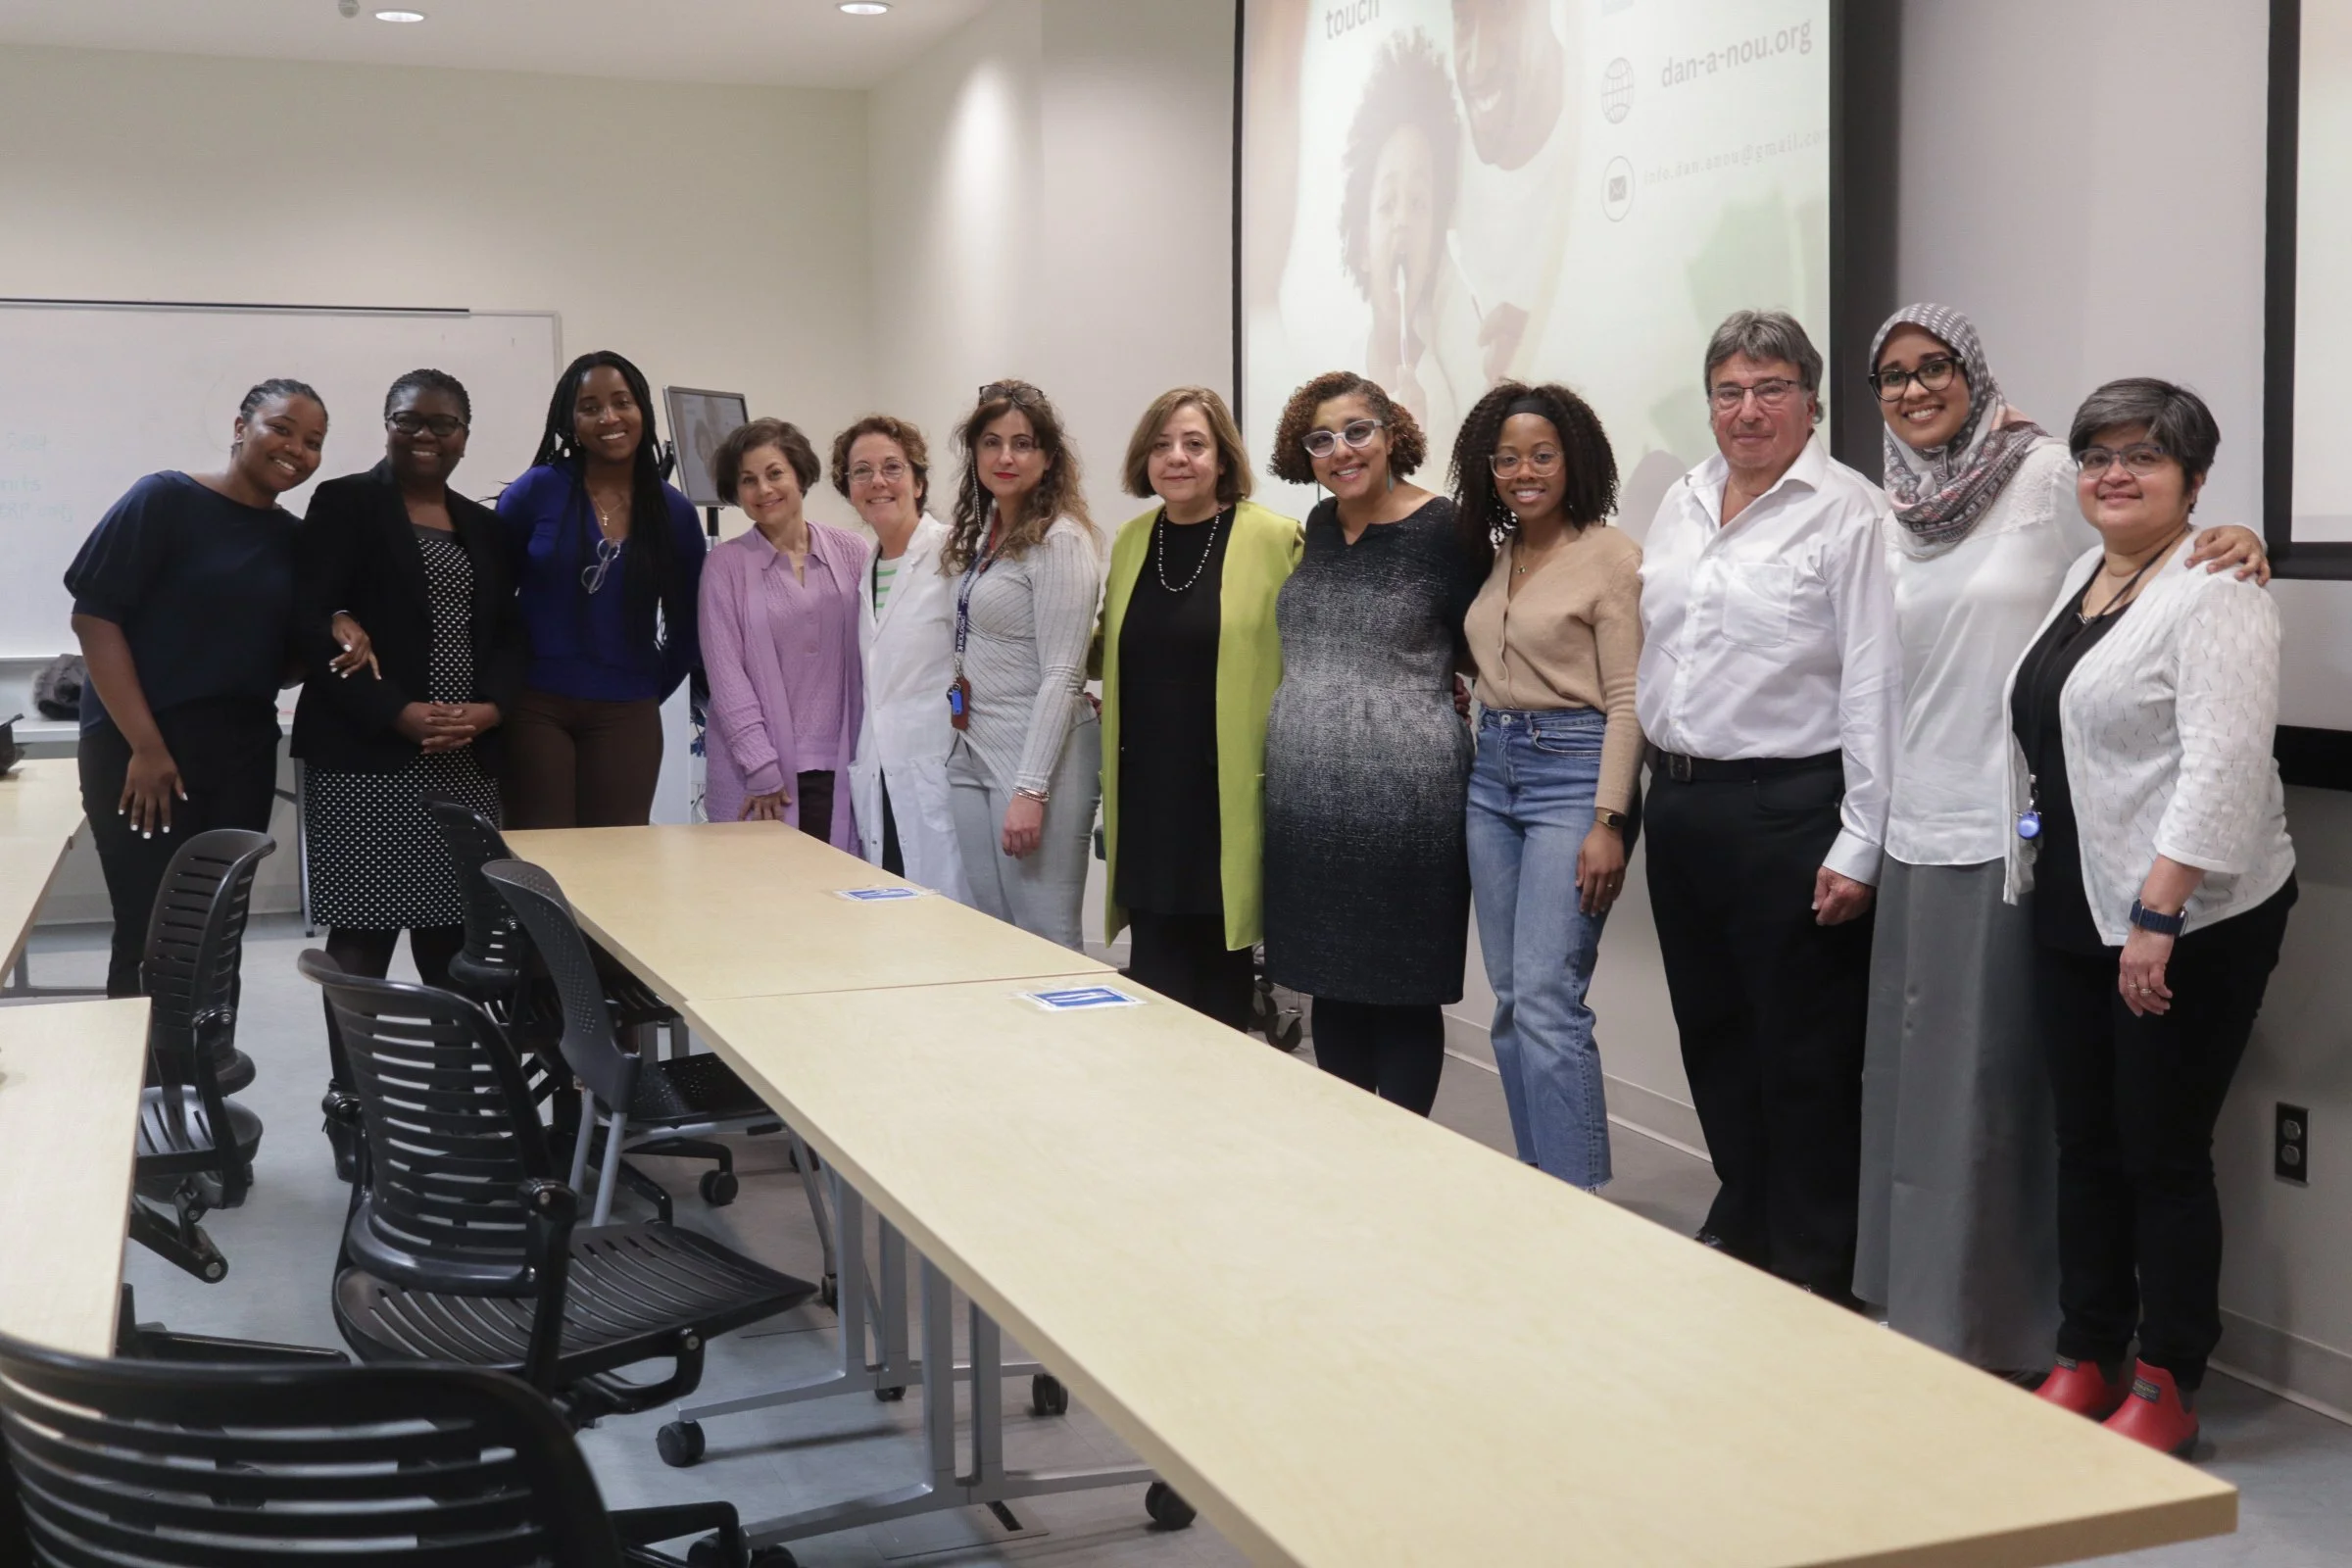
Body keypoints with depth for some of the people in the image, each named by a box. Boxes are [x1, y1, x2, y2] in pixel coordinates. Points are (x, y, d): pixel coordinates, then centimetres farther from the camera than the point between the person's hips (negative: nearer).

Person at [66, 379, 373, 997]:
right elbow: (94, 615, -11)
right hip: (140, 750, -6)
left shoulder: (291, 537, 10)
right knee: (153, 933, -5)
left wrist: (334, 635, -5)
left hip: (242, 754, 6)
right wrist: (146, 745, -16)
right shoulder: (166, 499, -7)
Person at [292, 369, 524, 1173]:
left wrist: (488, 709, -7)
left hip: (467, 760, 4)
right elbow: (316, 626, -7)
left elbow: (509, 633, 14)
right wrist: (400, 714, -15)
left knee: (454, 935, 2)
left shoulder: (484, 525, 18)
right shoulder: (343, 504, 2)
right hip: (365, 756, -4)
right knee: (364, 934, -3)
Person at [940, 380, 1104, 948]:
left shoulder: (1059, 540, -13)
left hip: (1038, 754, -8)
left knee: (1042, 942, -3)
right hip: (971, 753, 8)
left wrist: (1030, 789, -21)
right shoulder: (978, 533, 12)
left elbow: (1061, 676, -17)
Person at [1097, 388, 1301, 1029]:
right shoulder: (1131, 540, 10)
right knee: (1155, 982, 3)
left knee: (1221, 982, 5)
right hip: (1147, 797, 4)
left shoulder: (1273, 539, -7)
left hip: (1228, 796, -4)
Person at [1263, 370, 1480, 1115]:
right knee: (1328, 980, 13)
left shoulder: (1444, 531, -9)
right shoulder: (1319, 527, 11)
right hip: (1305, 796, 7)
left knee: (1402, 992, 3)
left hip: (1404, 797, -7)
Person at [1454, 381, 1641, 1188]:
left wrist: (1608, 823, -16)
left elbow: (1626, 700, -11)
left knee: (1545, 998, -14)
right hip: (1492, 773, 7)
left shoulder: (1609, 554, -7)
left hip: (1572, 772, -7)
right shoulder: (1494, 557, 13)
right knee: (1511, 1001, 8)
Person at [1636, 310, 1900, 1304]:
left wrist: (1858, 846, -15)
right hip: (1680, 802, 7)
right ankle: (1741, 1227, 34)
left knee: (1804, 1054, 2)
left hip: (1790, 811, -7)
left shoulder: (1848, 513, -10)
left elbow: (1873, 687, -13)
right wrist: (1652, 791, 14)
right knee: (1712, 1034, 17)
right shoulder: (1680, 505, 11)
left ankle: (1815, 1273, 16)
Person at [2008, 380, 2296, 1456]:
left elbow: (2222, 765, -22)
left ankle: (2167, 1386, 12)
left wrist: (2157, 912, -26)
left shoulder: (2215, 594, -13)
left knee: (2163, 1154, 0)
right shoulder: (2082, 579, 14)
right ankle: (2084, 1359, 23)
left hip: (2188, 925, -8)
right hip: (2073, 913, 8)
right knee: (2084, 1144, 12)